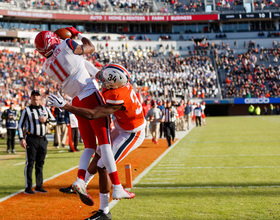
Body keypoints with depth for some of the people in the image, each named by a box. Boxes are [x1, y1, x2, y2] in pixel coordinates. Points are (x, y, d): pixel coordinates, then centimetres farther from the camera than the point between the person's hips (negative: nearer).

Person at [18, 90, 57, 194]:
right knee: (30, 163, -6)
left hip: (42, 140, 4)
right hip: (31, 139, -4)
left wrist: (46, 119, -6)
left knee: (40, 163, 9)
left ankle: (39, 186, 16)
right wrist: (21, 139, -11)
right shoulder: (27, 110, 2)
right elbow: (20, 125, 0)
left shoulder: (45, 109, 14)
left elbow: (54, 121, 15)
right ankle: (28, 188, -4)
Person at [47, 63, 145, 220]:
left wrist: (64, 105, -34)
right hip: (122, 129, 10)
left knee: (103, 167, -9)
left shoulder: (118, 98, -37)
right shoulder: (123, 83, -11)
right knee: (99, 155, 23)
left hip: (131, 136, -10)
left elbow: (92, 115, -35)